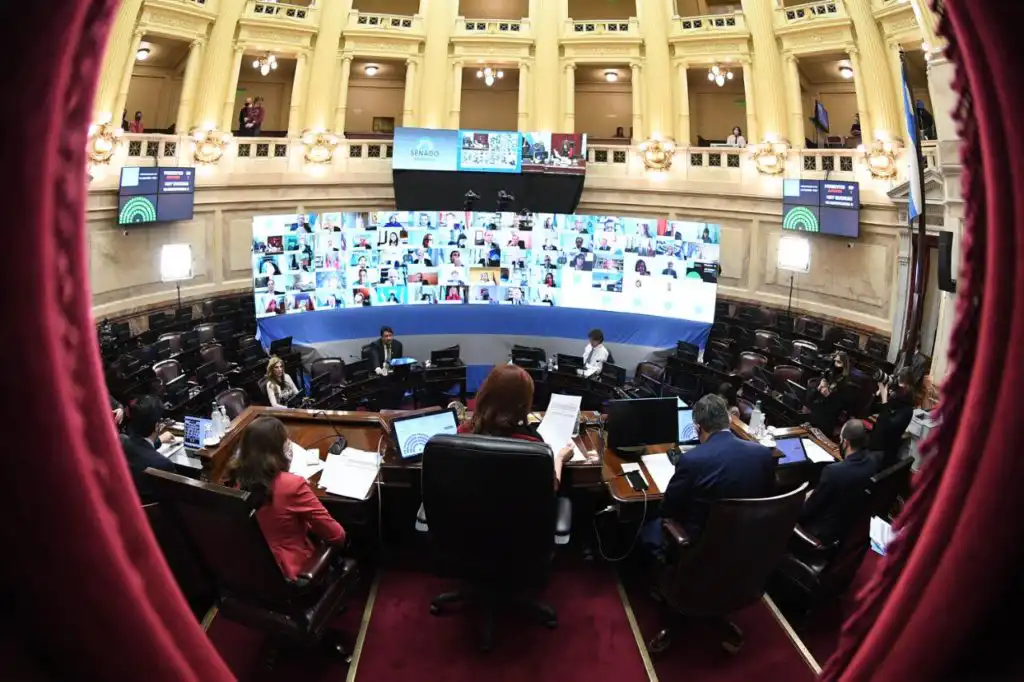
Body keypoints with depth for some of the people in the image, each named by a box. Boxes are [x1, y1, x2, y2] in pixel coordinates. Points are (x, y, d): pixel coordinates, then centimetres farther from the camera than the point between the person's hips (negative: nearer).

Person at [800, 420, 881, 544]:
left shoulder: (834, 471, -35)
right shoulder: (874, 459, -16)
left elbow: (811, 505, -19)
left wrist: (796, 515, -3)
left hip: (830, 531, -7)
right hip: (859, 524, 7)